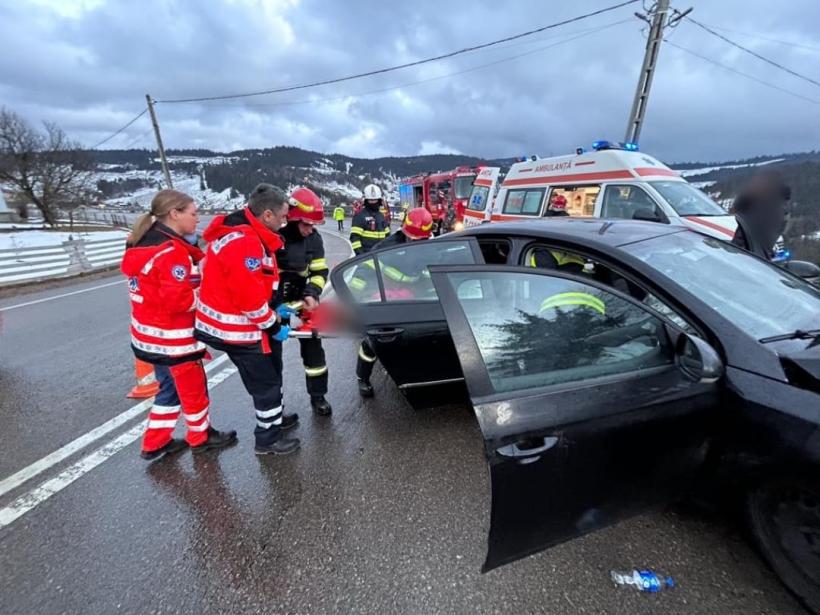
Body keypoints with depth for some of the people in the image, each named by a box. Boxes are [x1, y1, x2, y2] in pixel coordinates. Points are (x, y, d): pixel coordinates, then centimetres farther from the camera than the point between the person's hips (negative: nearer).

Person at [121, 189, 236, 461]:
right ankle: (201, 436, 31)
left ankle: (155, 443, 34)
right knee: (193, 387, 11)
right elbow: (178, 300, -26)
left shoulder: (144, 243, 7)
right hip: (172, 338, -9)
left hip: (151, 335, 9)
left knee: (171, 386, 22)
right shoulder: (172, 252, -23)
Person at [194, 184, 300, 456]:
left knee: (270, 373, 24)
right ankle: (268, 439, 24)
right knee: (266, 383, 5)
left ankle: (275, 417, 44)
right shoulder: (244, 243, -27)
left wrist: (274, 309, 10)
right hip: (238, 330, -10)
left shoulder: (246, 233, 6)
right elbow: (249, 297, -28)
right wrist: (273, 325, -16)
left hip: (240, 323, 10)